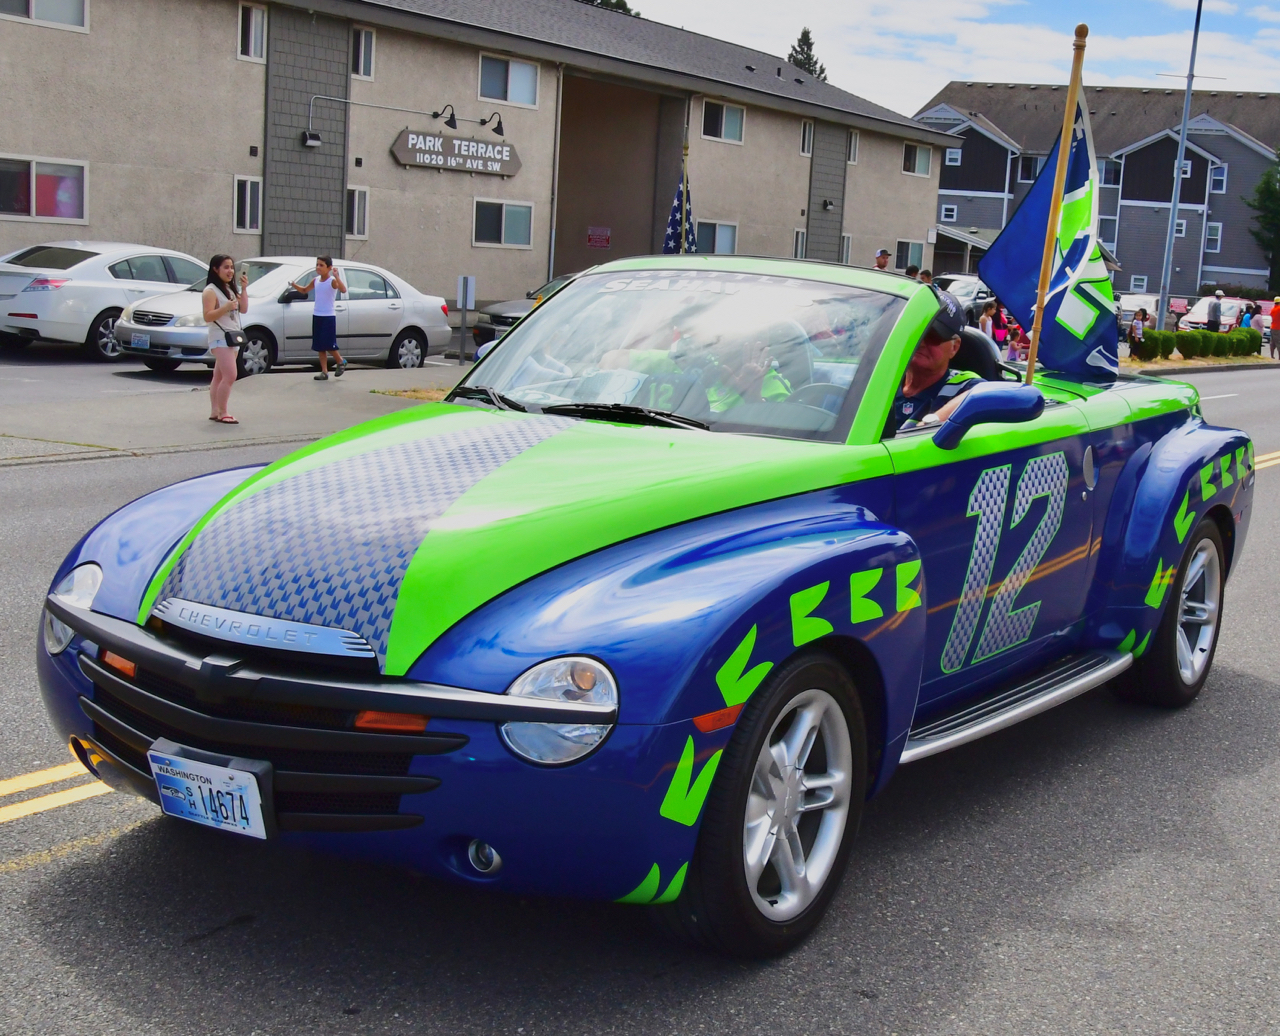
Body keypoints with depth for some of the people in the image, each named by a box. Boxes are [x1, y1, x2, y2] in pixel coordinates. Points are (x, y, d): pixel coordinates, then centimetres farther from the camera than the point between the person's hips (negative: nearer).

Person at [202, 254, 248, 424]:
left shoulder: (230, 289, 17)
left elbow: (244, 309, 10)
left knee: (220, 377, 9)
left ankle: (214, 412, 11)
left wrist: (244, 289, 1)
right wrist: (225, 307, -28)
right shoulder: (211, 291, -9)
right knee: (230, 376, -17)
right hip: (220, 338, -9)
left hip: (233, 337, 9)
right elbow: (207, 316, -17)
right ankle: (222, 413, -12)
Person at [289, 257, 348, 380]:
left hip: (329, 317, -6)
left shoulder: (332, 281, -11)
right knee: (320, 347, 5)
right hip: (317, 316, 6)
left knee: (329, 345, -9)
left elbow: (343, 289, -31)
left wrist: (336, 276, -37)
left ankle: (340, 362, 17)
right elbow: (304, 290, 23)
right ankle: (324, 372, 9)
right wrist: (293, 285, 6)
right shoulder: (316, 280, 7)